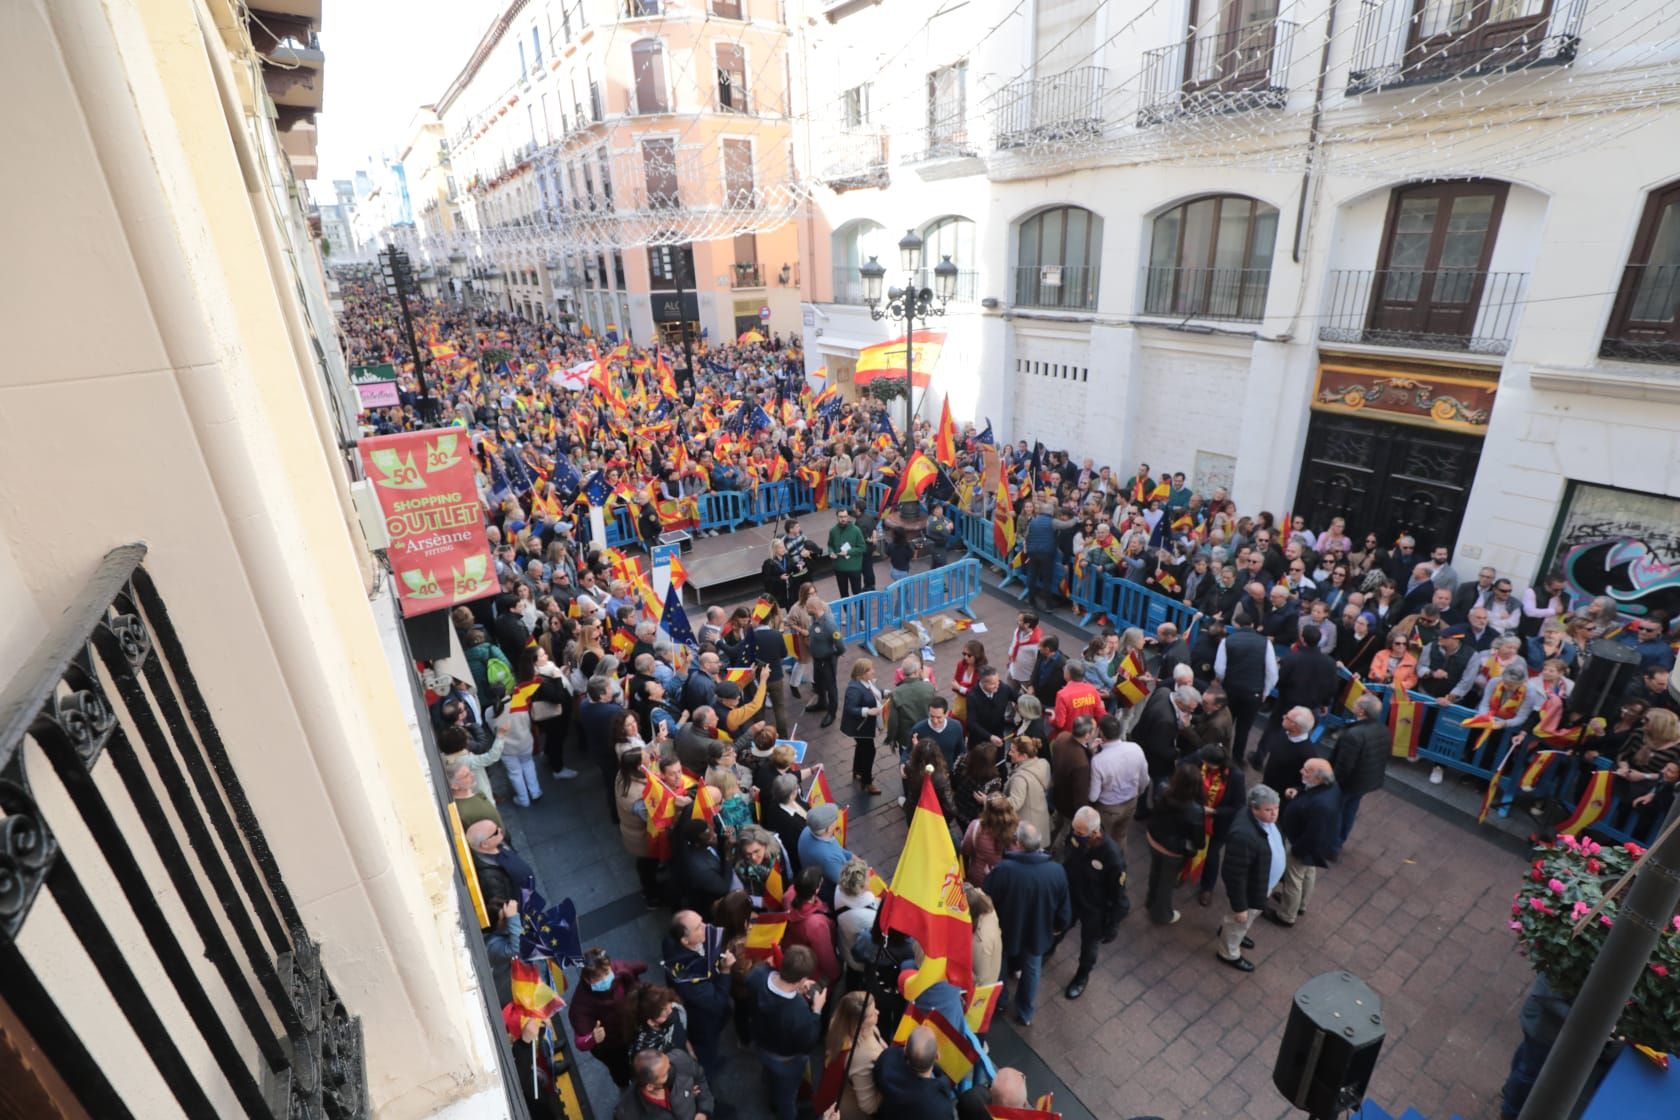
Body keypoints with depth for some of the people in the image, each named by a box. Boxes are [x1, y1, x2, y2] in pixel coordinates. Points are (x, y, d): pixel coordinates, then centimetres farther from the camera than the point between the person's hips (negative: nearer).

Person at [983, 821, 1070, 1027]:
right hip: (1038, 933, 1)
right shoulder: (1056, 871, -25)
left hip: (1006, 932, -1)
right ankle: (1025, 1013, 48)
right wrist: (1058, 926, 12)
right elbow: (1064, 910, -9)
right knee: (1031, 971, 29)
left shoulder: (1003, 870, -35)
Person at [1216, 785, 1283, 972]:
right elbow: (1235, 876, -33)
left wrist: (1273, 881, 22)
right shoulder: (1244, 835, -43)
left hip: (1262, 884, 8)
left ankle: (1228, 930, 61)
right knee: (1241, 922, 19)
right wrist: (1239, 906, -23)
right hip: (1250, 890, -8)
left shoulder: (1265, 818, -13)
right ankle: (1228, 953, 47)